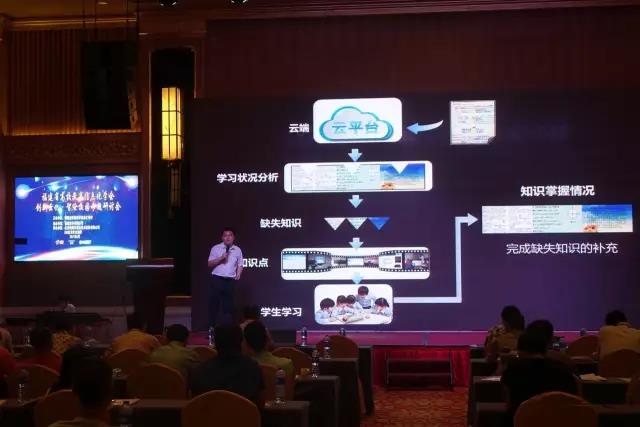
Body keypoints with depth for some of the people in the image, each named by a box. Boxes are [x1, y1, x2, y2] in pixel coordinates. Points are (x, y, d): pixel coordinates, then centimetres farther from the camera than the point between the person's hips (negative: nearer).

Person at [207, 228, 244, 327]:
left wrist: (238, 274, -3)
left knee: (228, 306, 6)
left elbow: (240, 265, 15)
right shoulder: (216, 248, 2)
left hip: (230, 281, 2)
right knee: (214, 304, -1)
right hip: (217, 279, -2)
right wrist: (221, 258, -14)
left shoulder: (237, 250, 10)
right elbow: (210, 264, -1)